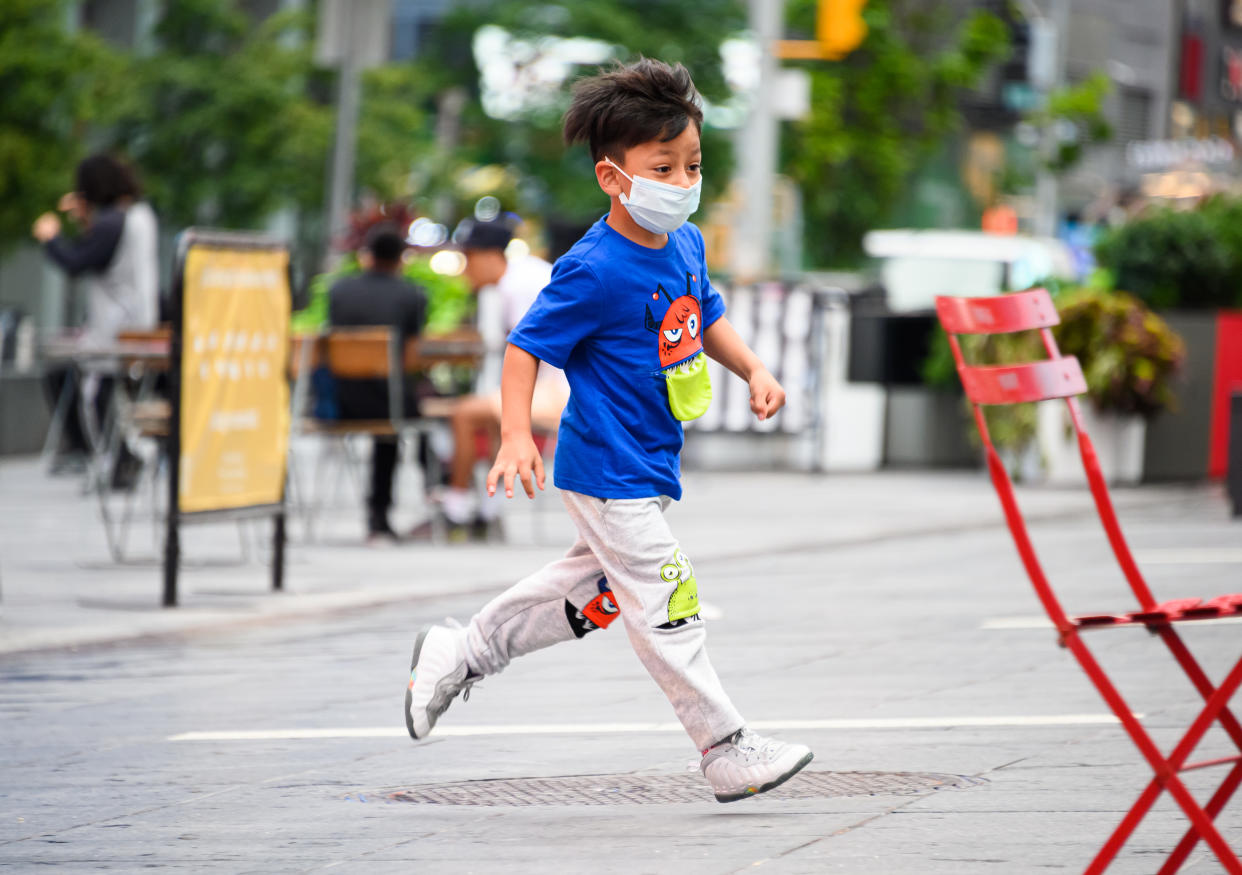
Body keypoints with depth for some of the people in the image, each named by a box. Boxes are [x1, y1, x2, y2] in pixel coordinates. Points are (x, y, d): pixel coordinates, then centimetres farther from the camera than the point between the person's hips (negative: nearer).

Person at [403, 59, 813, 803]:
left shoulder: (686, 245, 3)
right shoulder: (594, 271, -22)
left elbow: (708, 318, 20)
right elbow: (526, 346, -18)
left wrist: (754, 371, 5)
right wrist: (517, 435, -28)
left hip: (647, 467, 10)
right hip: (610, 471, -10)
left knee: (596, 589, 22)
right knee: (666, 605, -5)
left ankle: (461, 654, 36)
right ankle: (729, 752, 1)